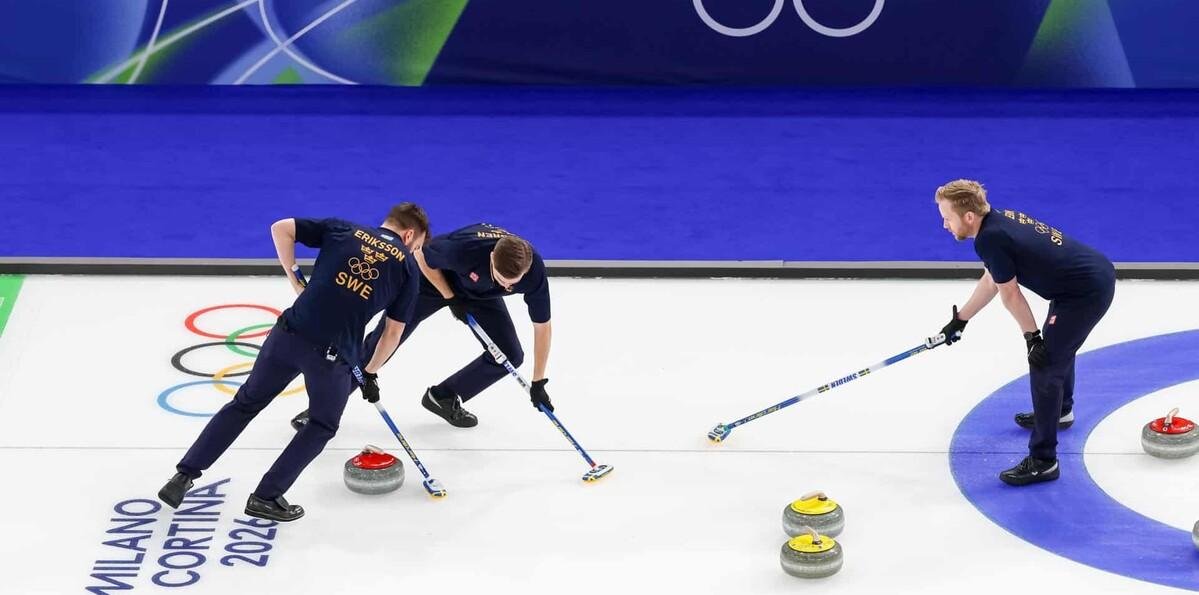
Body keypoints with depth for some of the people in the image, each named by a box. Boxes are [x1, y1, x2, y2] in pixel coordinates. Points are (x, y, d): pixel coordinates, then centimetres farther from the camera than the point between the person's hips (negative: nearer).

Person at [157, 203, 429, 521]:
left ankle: (184, 476, 18)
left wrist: (295, 279, 16)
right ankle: (267, 496, 15)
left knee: (245, 403, 21)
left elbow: (281, 228, 9)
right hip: (334, 354, -3)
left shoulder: (342, 229, 15)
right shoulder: (408, 266, 9)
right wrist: (371, 373, 24)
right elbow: (394, 330, 11)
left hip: (289, 334, 3)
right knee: (323, 426, 23)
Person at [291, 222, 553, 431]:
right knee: (383, 341, -10)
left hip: (479, 293, 4)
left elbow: (542, 327, -20)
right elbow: (421, 256, -22)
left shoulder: (534, 271, -34)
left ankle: (443, 397, 12)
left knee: (510, 355, -8)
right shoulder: (465, 247, -44)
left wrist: (538, 383, -16)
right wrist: (450, 297, -19)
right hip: (434, 276, -4)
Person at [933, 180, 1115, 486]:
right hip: (1099, 273, 10)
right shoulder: (998, 219, 6)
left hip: (1086, 292, -10)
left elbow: (1010, 294, -12)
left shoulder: (989, 239, -23)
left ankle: (1043, 461, -4)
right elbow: (991, 280, 18)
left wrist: (1032, 336, -1)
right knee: (1058, 347, 31)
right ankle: (1060, 410, 56)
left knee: (1045, 363, -8)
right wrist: (960, 319, 25)